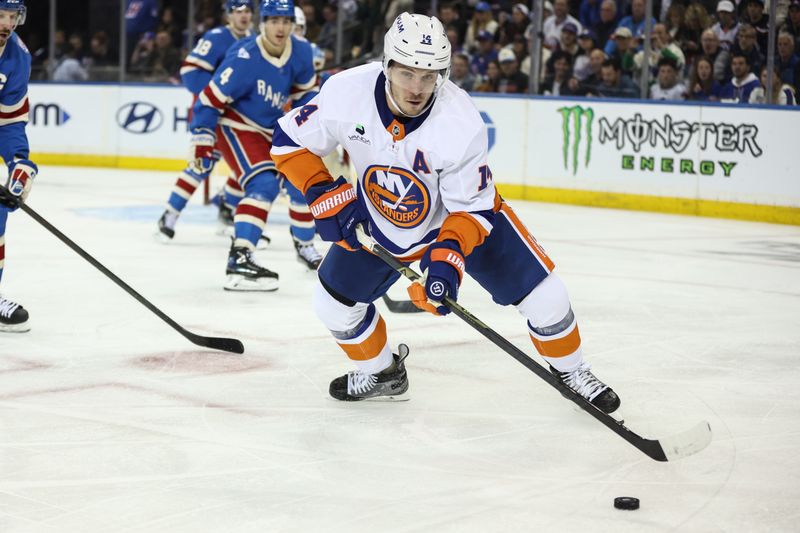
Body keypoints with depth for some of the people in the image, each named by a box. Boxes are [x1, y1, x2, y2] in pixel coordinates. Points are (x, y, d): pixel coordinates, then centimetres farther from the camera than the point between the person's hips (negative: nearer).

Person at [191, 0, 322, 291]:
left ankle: (304, 244, 36)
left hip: (273, 130, 7)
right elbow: (211, 98, -22)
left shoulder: (301, 51, -9)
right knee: (264, 184, -27)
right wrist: (202, 140, -22)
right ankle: (239, 259, -34)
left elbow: (306, 89, 11)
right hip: (236, 127, -7)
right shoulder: (244, 59, -28)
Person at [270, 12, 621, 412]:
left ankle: (571, 371, 19)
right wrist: (326, 196, -21)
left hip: (465, 213, -2)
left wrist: (447, 259, -38)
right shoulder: (347, 92, -28)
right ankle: (382, 373, 28)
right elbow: (291, 140, -13)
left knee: (541, 294, -10)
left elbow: (472, 207, -24)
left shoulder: (462, 124, -33)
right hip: (379, 221, 3)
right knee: (334, 300, 0)